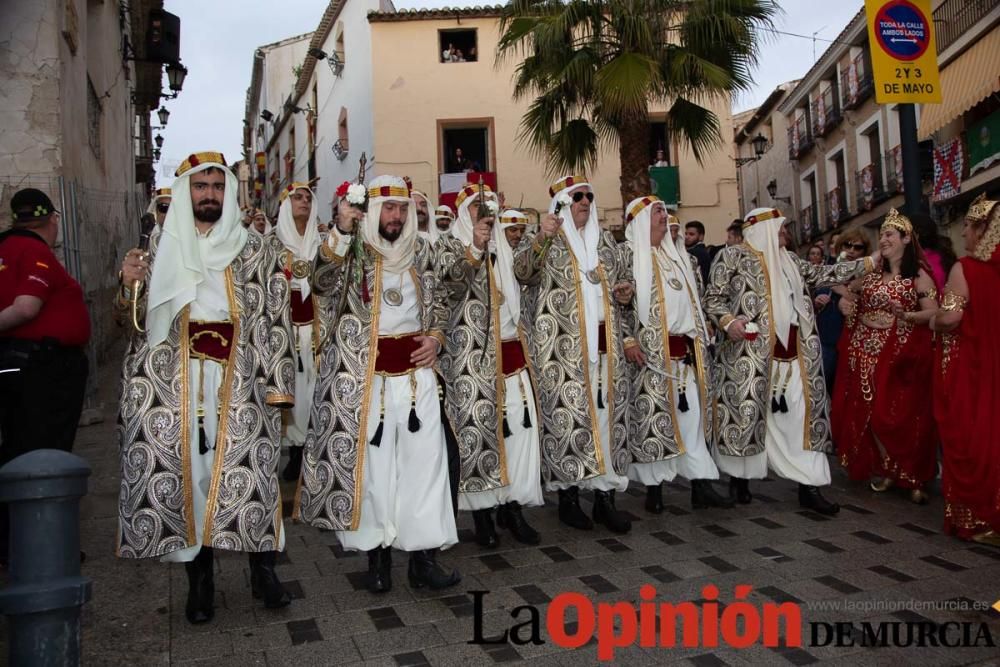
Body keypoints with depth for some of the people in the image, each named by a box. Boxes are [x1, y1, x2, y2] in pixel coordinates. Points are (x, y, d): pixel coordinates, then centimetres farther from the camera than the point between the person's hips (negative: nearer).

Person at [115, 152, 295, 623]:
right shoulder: (161, 251, 10)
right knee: (188, 472, 3)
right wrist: (128, 285, -9)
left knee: (250, 470, -1)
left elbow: (275, 318, 1)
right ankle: (199, 580, 17)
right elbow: (131, 319, 12)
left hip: (240, 381, -1)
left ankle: (262, 570, 15)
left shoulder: (257, 251, 6)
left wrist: (276, 386, -6)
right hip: (178, 383, 1)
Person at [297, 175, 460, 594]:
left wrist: (435, 336, 1)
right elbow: (323, 284, -18)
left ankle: (423, 557, 10)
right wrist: (341, 232, -24)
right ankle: (378, 552, 18)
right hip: (365, 371, -3)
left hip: (416, 367, 3)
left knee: (424, 459, 2)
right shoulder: (352, 249, -1)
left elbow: (439, 299, 17)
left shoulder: (420, 249, 10)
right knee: (372, 462, 4)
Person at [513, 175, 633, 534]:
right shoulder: (546, 242, 2)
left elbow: (623, 276, 28)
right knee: (567, 416, -5)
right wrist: (540, 239, -31)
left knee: (608, 413, 3)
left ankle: (605, 496, 12)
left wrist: (626, 289, 4)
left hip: (605, 343, 5)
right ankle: (568, 496, 8)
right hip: (564, 347, -5)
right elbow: (521, 272, -16)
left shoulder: (605, 240, 18)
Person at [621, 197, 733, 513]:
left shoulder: (678, 255, 20)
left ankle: (701, 486, 7)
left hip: (687, 349, 6)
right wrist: (628, 339, -17)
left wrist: (702, 331, 19)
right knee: (653, 416, -2)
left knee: (693, 416, 4)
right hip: (651, 350, -6)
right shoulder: (628, 253, -2)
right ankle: (654, 487, 8)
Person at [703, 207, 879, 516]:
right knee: (747, 413, -1)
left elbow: (821, 274, 20)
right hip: (751, 355, -6)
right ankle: (740, 478, 16)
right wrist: (727, 321, -22)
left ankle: (808, 488, 8)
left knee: (801, 417, 3)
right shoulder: (732, 256, -1)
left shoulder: (788, 259, 19)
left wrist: (868, 262, 19)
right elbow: (712, 297, -4)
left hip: (793, 356, 6)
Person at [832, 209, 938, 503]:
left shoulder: (918, 274, -3)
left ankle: (912, 475, 12)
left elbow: (933, 313, -10)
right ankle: (887, 470, 20)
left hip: (900, 353, -5)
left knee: (901, 413, -3)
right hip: (867, 351, 5)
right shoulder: (871, 272, 11)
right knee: (871, 411, 5)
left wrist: (905, 315, -26)